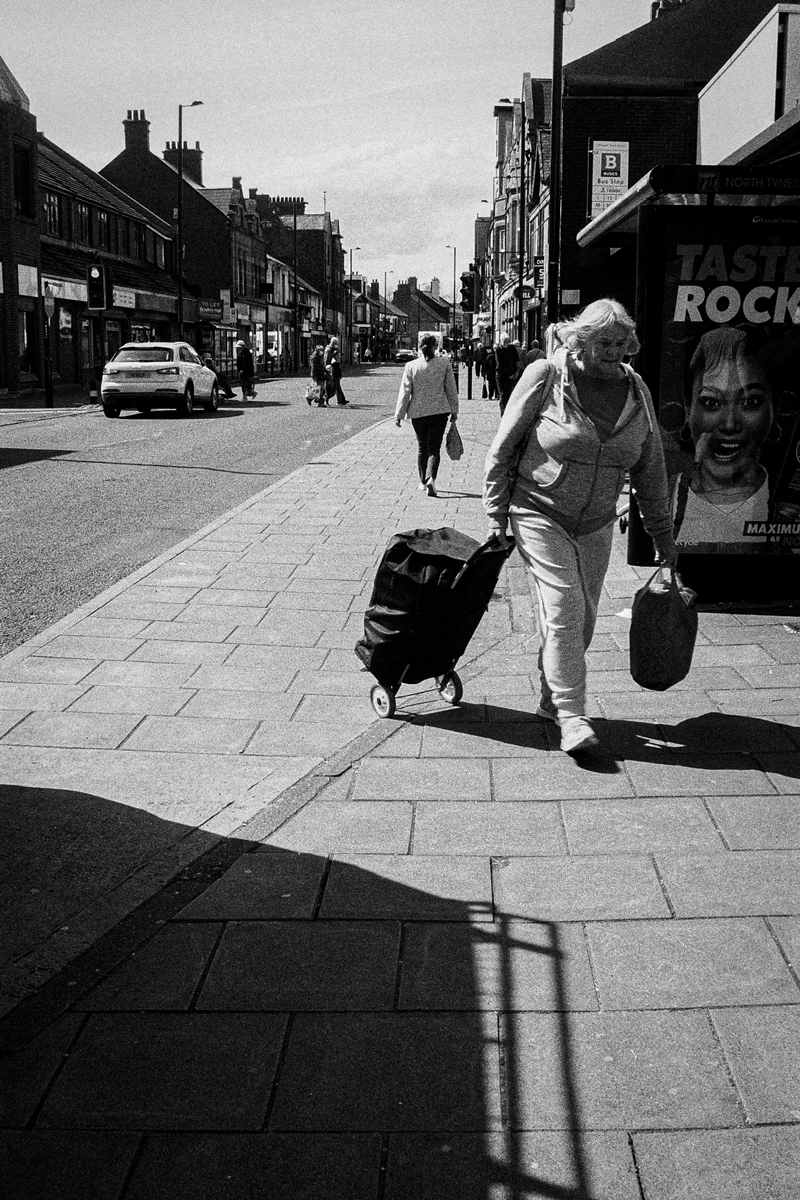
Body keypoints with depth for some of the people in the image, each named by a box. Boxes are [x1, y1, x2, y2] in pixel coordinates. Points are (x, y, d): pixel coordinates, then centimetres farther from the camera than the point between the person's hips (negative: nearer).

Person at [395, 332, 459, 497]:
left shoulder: (411, 366, -5)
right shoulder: (444, 363, -3)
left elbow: (405, 392, -4)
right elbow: (451, 389, 2)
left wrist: (399, 414, 3)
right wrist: (454, 410, 12)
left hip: (418, 412, 1)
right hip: (439, 411, -1)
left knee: (422, 447, 17)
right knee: (434, 447, 1)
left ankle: (423, 482, 23)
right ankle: (431, 478, -21)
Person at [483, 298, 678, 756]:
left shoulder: (635, 389, 0)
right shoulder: (545, 376, -13)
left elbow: (650, 467, 7)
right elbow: (503, 447, -6)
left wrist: (663, 533, 8)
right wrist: (497, 512, -6)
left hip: (596, 524, 5)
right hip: (540, 515, -5)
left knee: (584, 615, 9)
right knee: (562, 608, -11)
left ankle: (552, 698, 27)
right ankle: (571, 716, -6)